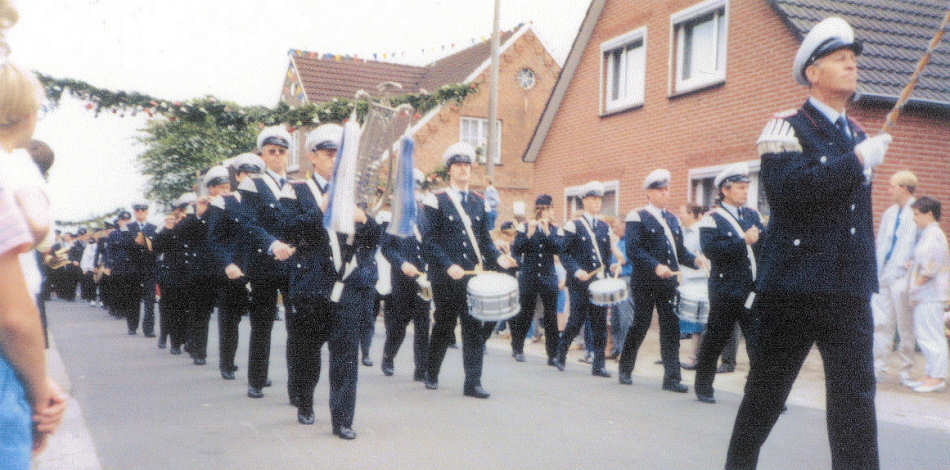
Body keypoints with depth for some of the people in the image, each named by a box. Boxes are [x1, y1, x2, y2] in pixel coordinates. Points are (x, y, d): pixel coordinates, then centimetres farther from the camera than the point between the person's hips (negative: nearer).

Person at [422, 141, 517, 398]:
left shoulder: (479, 202, 14)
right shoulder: (436, 201, -2)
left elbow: (484, 239, 16)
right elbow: (429, 242, -8)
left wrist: (497, 258, -3)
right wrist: (449, 266, -19)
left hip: (473, 274, 4)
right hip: (446, 278, -4)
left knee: (475, 327, -2)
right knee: (444, 326, 8)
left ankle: (473, 382, 1)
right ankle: (431, 375, 29)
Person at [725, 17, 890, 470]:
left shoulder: (859, 136, 16)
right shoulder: (786, 127, -4)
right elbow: (785, 186, -24)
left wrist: (870, 286, 21)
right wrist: (855, 161, -19)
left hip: (849, 293, 5)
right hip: (793, 286, -5)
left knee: (856, 393, 0)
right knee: (766, 388, 7)